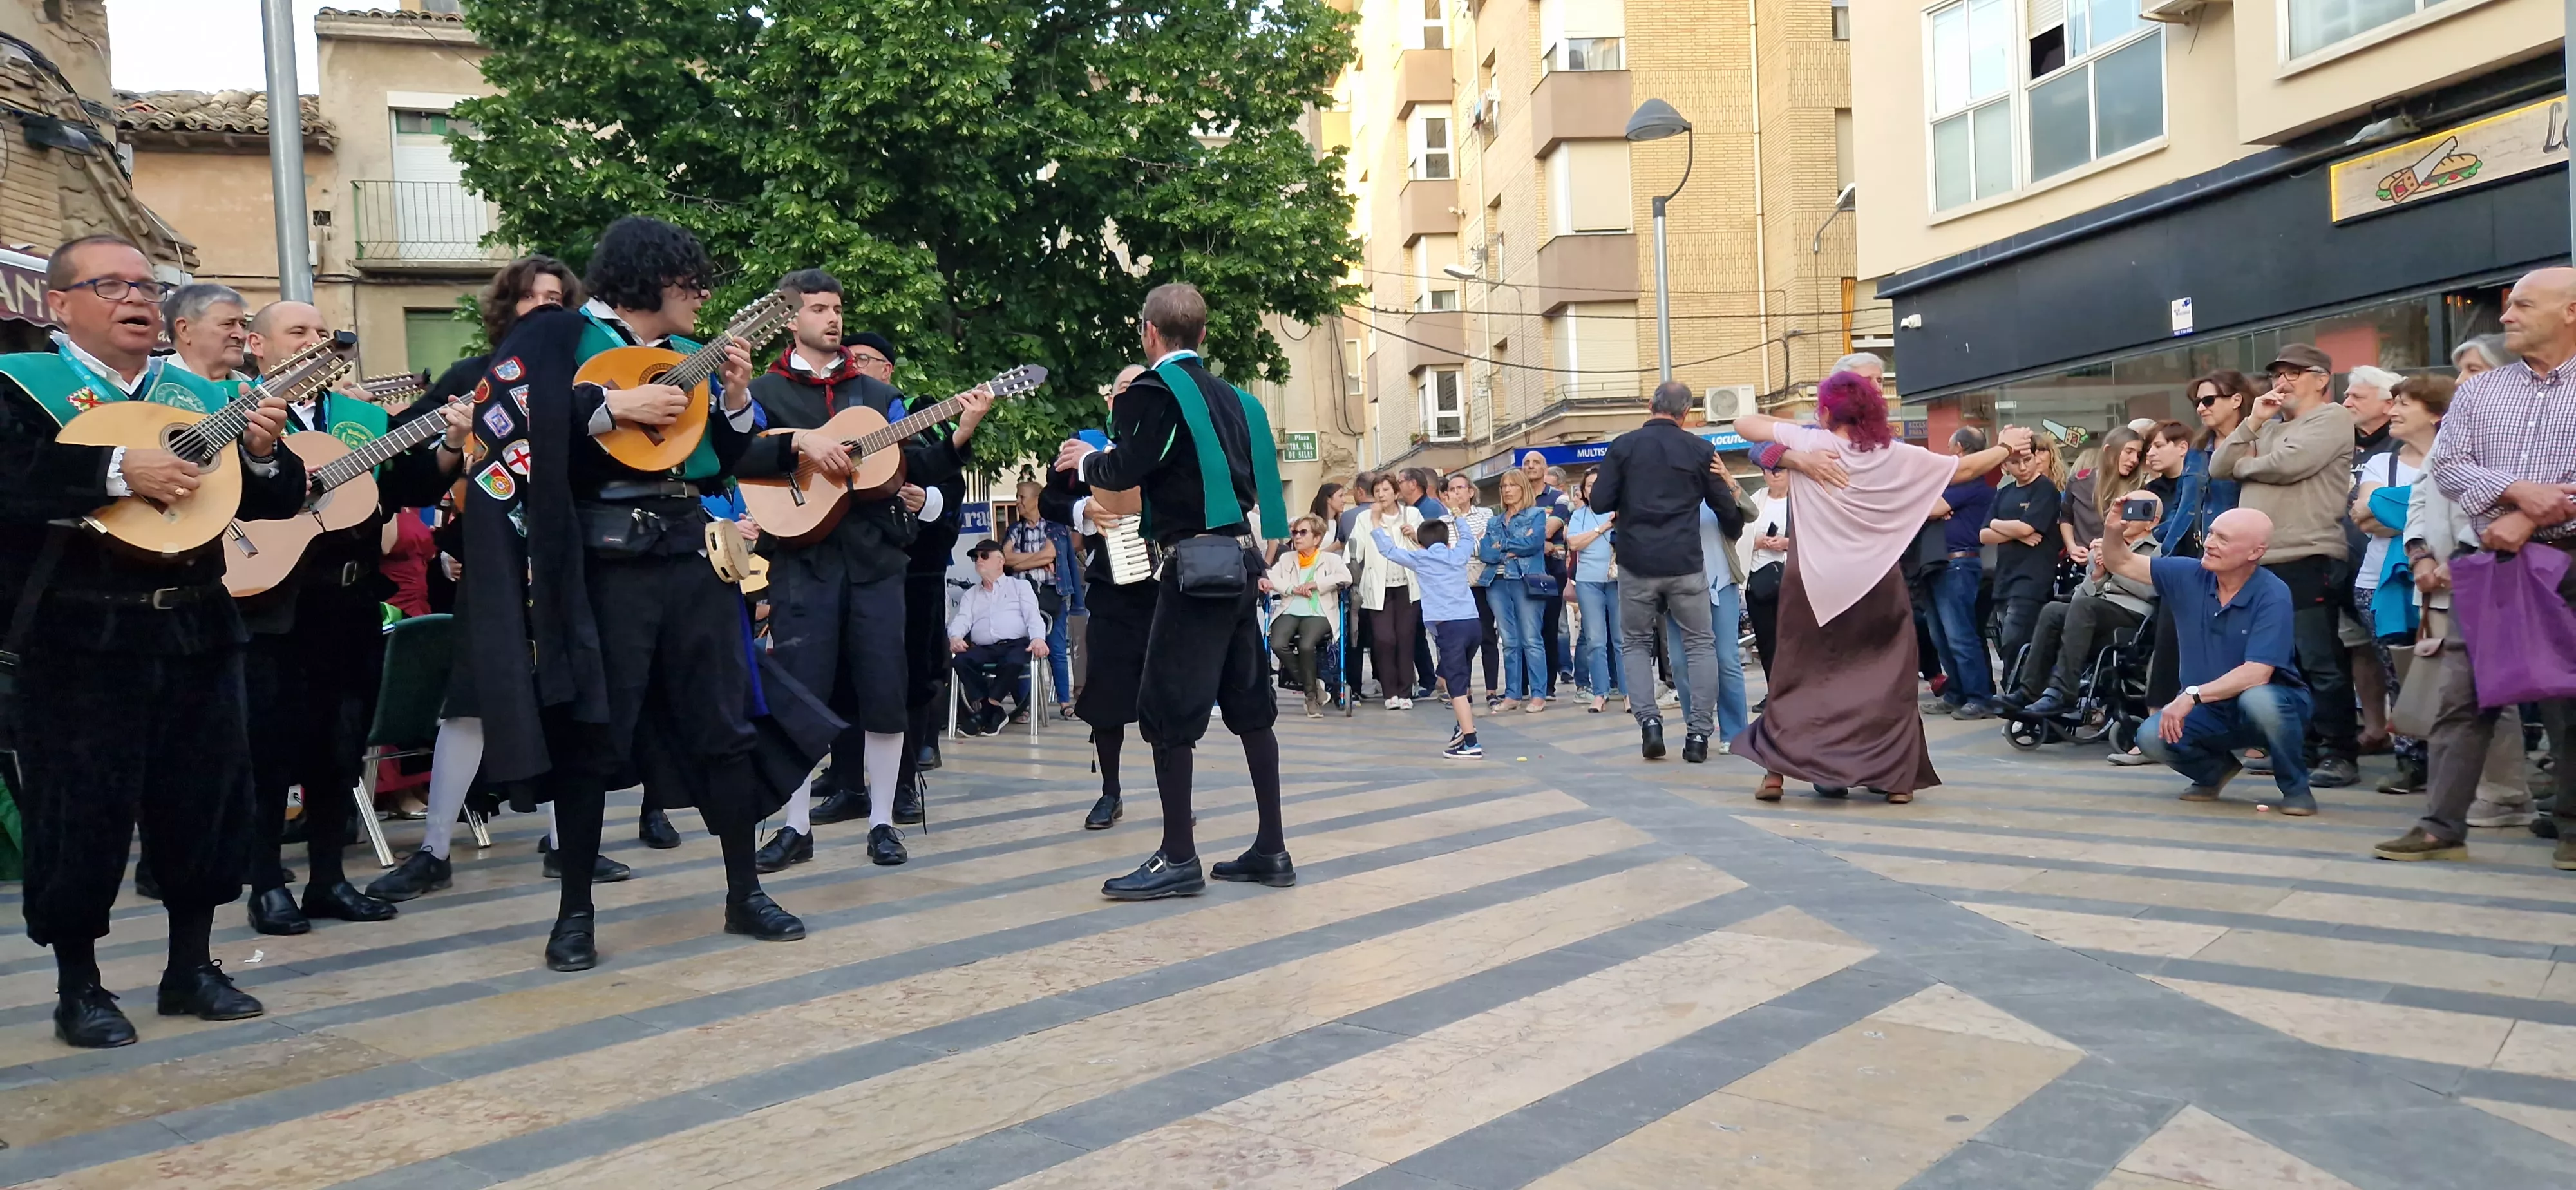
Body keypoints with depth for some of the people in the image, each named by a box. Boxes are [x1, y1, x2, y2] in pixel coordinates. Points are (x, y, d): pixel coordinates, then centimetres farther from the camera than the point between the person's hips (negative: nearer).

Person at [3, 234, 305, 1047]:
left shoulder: (198, 394, 12)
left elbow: (275, 501, 12)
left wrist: (263, 452, -7)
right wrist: (119, 469, -26)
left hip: (198, 632, 5)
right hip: (82, 639, -5)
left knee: (207, 804, 10)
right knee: (82, 817, 3)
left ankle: (191, 968, 25)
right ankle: (78, 988, 19)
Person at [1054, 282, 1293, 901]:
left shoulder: (1154, 390, -6)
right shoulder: (1229, 396, 15)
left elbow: (1126, 468, -15)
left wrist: (1085, 461, 7)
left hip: (1198, 562, -8)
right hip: (1243, 556, 8)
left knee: (1168, 710, -3)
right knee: (1249, 704, 11)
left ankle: (1179, 858, -1)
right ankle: (1271, 849, 16)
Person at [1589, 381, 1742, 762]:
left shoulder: (1623, 446, 0)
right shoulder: (1700, 450, 1)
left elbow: (1600, 502, -2)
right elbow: (1726, 508, 5)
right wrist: (1737, 527, 28)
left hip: (1637, 563, 0)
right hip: (1686, 564, 0)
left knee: (1635, 643, 14)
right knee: (1700, 643, 10)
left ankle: (1648, 720, -3)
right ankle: (1699, 732, 3)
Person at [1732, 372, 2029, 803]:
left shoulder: (1808, 442, -3)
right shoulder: (1898, 455, 2)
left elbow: (1744, 424, 7)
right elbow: (1964, 468, 14)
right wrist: (2006, 448, 31)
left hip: (1814, 584, -1)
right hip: (1877, 586, 1)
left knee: (1800, 675, 7)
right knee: (1886, 678, 9)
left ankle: (1776, 770, 3)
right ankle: (1895, 776, 11)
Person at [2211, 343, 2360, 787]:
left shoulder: (2332, 418, -3)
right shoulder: (2270, 427, 21)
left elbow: (2287, 463, -18)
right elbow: (2218, 468, 13)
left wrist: (2244, 464, 2)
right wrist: (2252, 422, 3)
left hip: (2309, 561, -8)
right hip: (2260, 562, 8)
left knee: (2320, 662, -6)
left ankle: (2339, 753, 0)